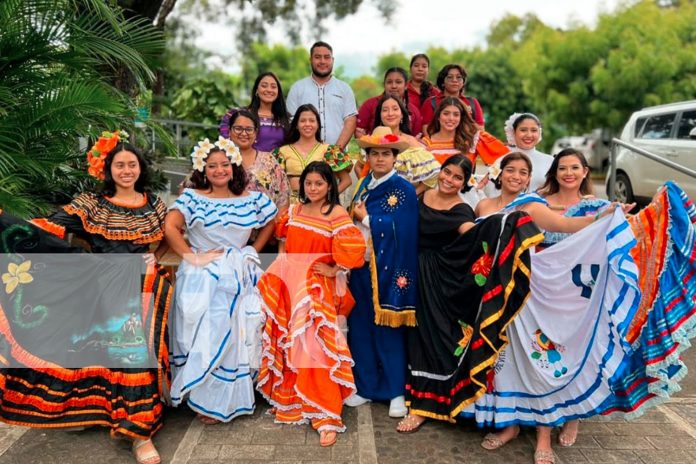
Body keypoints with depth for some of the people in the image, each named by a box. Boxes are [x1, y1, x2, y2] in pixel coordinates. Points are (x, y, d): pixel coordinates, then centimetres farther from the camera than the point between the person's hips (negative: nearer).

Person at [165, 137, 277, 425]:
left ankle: (221, 401, 23)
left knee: (231, 335, 7)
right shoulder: (192, 197, -4)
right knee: (199, 335, 0)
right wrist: (191, 257, -17)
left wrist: (253, 252, 8)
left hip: (239, 277, 2)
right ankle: (199, 393, 17)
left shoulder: (252, 199, 4)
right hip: (200, 279, -2)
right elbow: (170, 227, -15)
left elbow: (270, 222, 16)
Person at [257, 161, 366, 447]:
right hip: (289, 284, 6)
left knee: (316, 346, -9)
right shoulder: (294, 211, 10)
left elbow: (356, 248, -18)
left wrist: (335, 270, -12)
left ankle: (326, 417, -3)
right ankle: (288, 401, 29)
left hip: (318, 288, -5)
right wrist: (281, 268, 10)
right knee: (287, 344, 12)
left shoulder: (337, 214, -8)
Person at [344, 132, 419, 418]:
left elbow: (400, 230, -16)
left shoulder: (403, 189, -5)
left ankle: (396, 391, 14)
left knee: (387, 328, 0)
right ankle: (366, 386, 23)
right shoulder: (364, 185, 14)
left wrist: (365, 217, -8)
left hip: (387, 270, -6)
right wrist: (356, 215, -3)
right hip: (361, 265, 6)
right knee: (360, 327, 9)